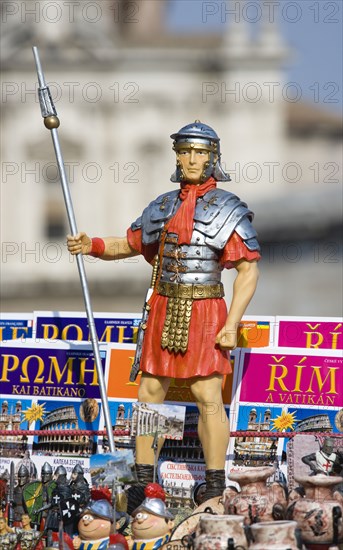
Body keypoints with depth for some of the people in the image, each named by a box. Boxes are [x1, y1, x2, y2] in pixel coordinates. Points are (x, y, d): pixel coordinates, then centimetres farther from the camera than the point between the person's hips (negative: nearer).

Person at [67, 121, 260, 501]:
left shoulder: (227, 209, -3)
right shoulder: (163, 206, 12)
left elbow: (248, 270, -7)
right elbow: (130, 244, 23)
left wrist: (232, 323, -15)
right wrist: (91, 246, 4)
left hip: (205, 312, -5)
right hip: (164, 309, 5)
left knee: (208, 398, -8)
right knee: (149, 392, 5)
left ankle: (215, 489, -1)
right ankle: (142, 482, 13)